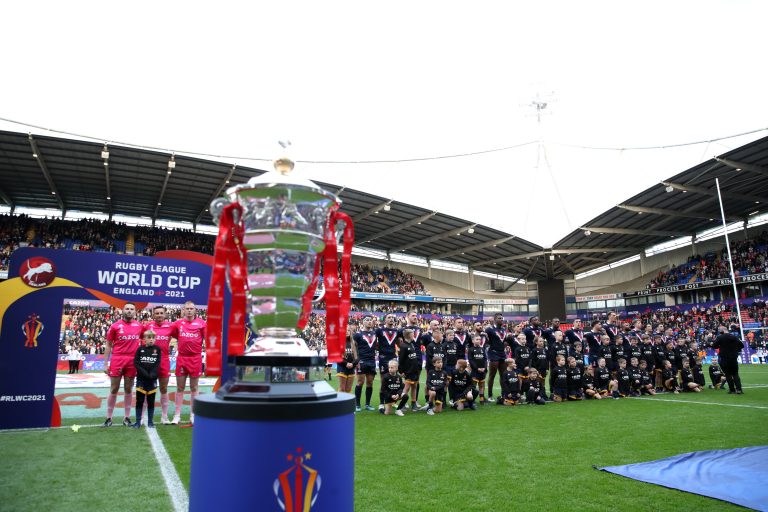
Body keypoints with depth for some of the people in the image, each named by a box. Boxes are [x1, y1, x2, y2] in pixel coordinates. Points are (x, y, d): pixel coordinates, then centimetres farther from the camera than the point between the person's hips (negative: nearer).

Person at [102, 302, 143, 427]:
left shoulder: (139, 326, 5)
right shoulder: (115, 326, -1)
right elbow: (108, 345, 2)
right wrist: (106, 363, -3)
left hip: (132, 360, 2)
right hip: (117, 360, -2)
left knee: (128, 390, 9)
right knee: (114, 389, 4)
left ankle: (127, 418, 16)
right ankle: (109, 418, 14)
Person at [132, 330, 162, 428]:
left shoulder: (157, 349, 2)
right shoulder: (140, 349, 1)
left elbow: (157, 364, -3)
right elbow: (136, 363, -6)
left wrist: (152, 374, -17)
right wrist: (145, 373, -15)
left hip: (152, 379, 0)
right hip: (141, 379, 0)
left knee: (151, 401, 7)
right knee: (139, 401, 4)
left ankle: (150, 421, 14)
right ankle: (138, 421, 13)